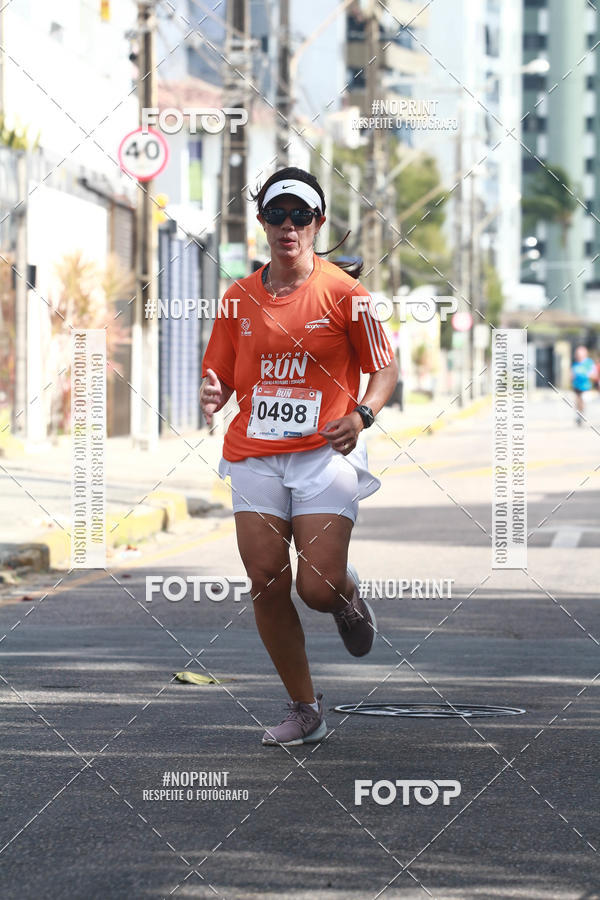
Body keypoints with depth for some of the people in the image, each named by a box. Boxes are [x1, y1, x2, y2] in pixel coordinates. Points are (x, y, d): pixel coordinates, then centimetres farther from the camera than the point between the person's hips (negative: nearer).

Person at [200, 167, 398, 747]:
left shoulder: (344, 293, -2)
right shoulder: (239, 298, 8)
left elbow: (384, 370, 3)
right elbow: (221, 377, 16)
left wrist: (361, 415, -16)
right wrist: (212, 397, -8)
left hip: (324, 454, -3)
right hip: (254, 455, 3)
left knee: (319, 588, -13)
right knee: (267, 585, -2)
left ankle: (348, 597, 27)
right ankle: (305, 712, 13)